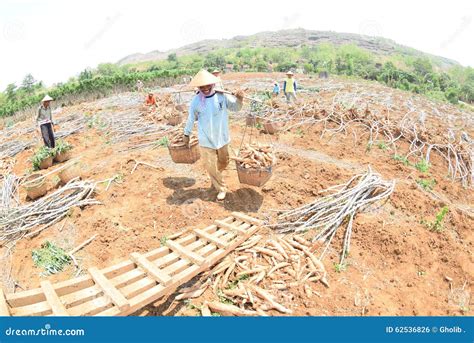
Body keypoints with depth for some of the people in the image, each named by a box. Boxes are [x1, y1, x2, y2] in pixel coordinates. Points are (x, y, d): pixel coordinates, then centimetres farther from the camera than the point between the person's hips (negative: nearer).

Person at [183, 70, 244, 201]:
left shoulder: (222, 96, -11)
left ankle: (215, 179, 50)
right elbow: (191, 119, 1)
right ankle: (221, 188, 25)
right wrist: (186, 134, 12)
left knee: (223, 162, 19)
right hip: (206, 139, -2)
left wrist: (239, 99, -26)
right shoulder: (196, 100, -12)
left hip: (222, 137, 2)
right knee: (211, 166, 4)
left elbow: (235, 107, -3)